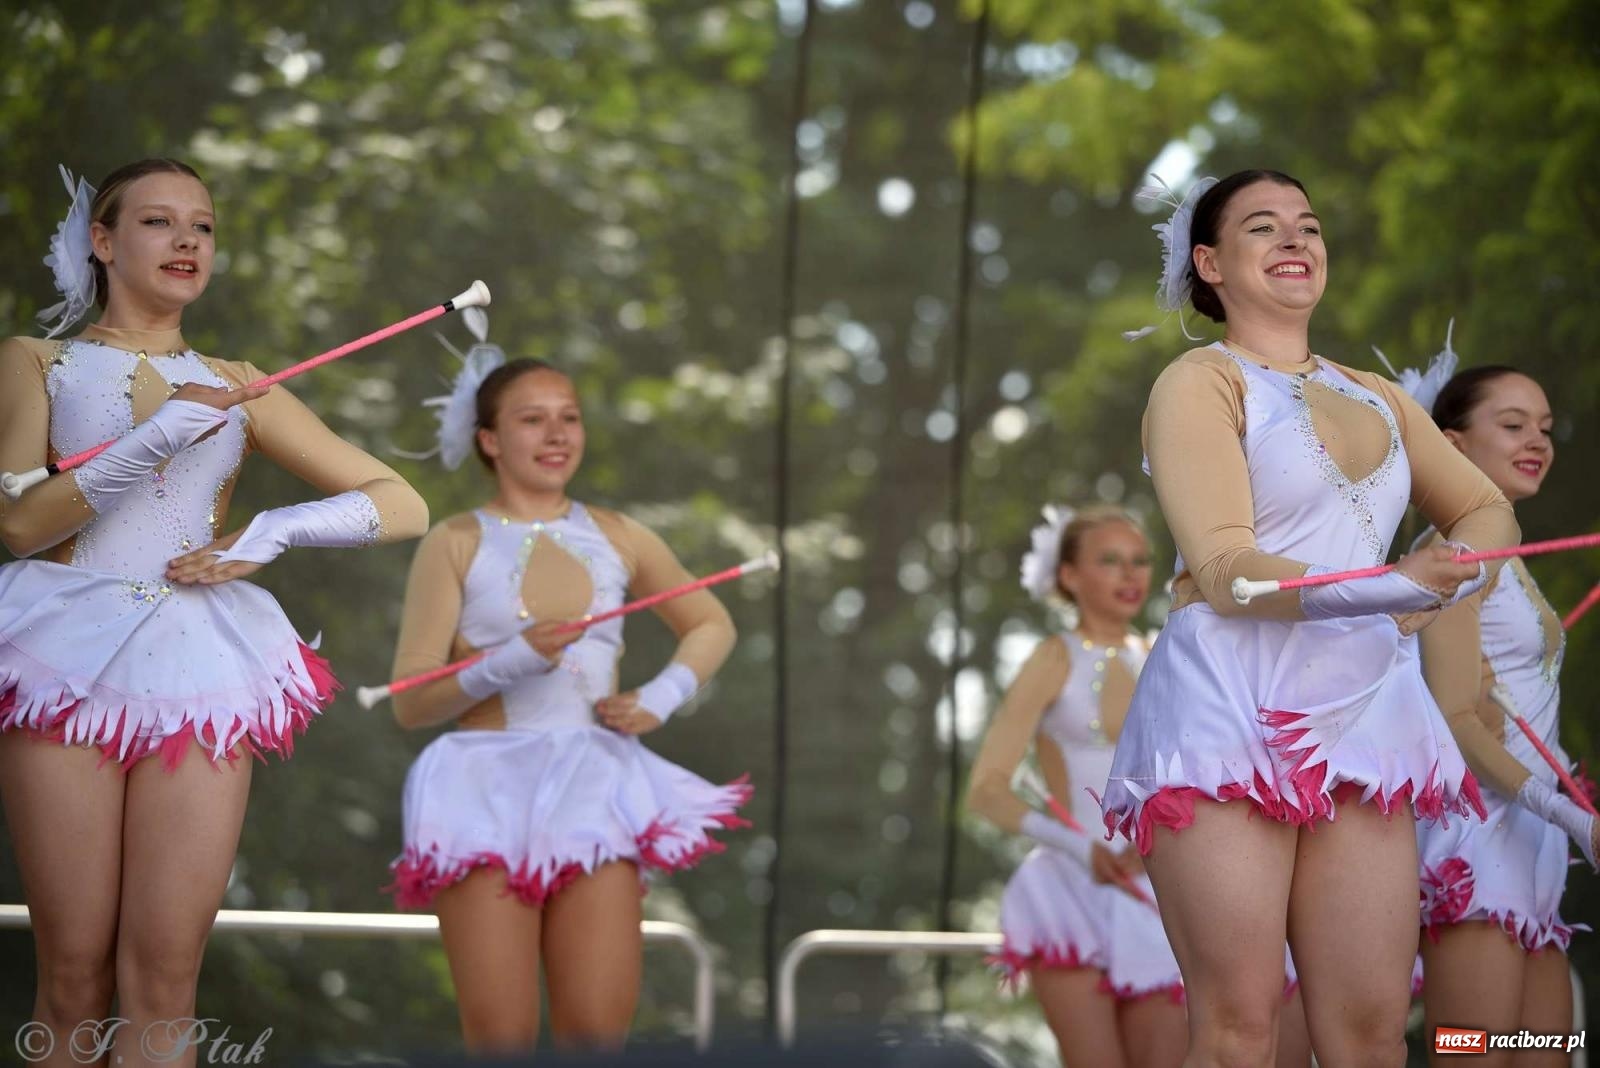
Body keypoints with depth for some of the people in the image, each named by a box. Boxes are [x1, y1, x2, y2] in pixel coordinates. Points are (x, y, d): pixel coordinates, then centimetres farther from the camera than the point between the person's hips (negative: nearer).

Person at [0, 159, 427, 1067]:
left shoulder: (237, 388, 17)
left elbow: (404, 507, 14)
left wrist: (274, 533, -2)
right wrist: (160, 436, -13)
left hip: (199, 668, 2)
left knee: (165, 976, -6)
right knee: (75, 975, -4)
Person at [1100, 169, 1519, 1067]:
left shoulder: (1376, 397, 22)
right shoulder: (1202, 381, 1)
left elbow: (1488, 510, 22)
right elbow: (1225, 570, -10)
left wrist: (1435, 590, -1)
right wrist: (1383, 591, -24)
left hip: (1363, 716, 6)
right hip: (1230, 713, -6)